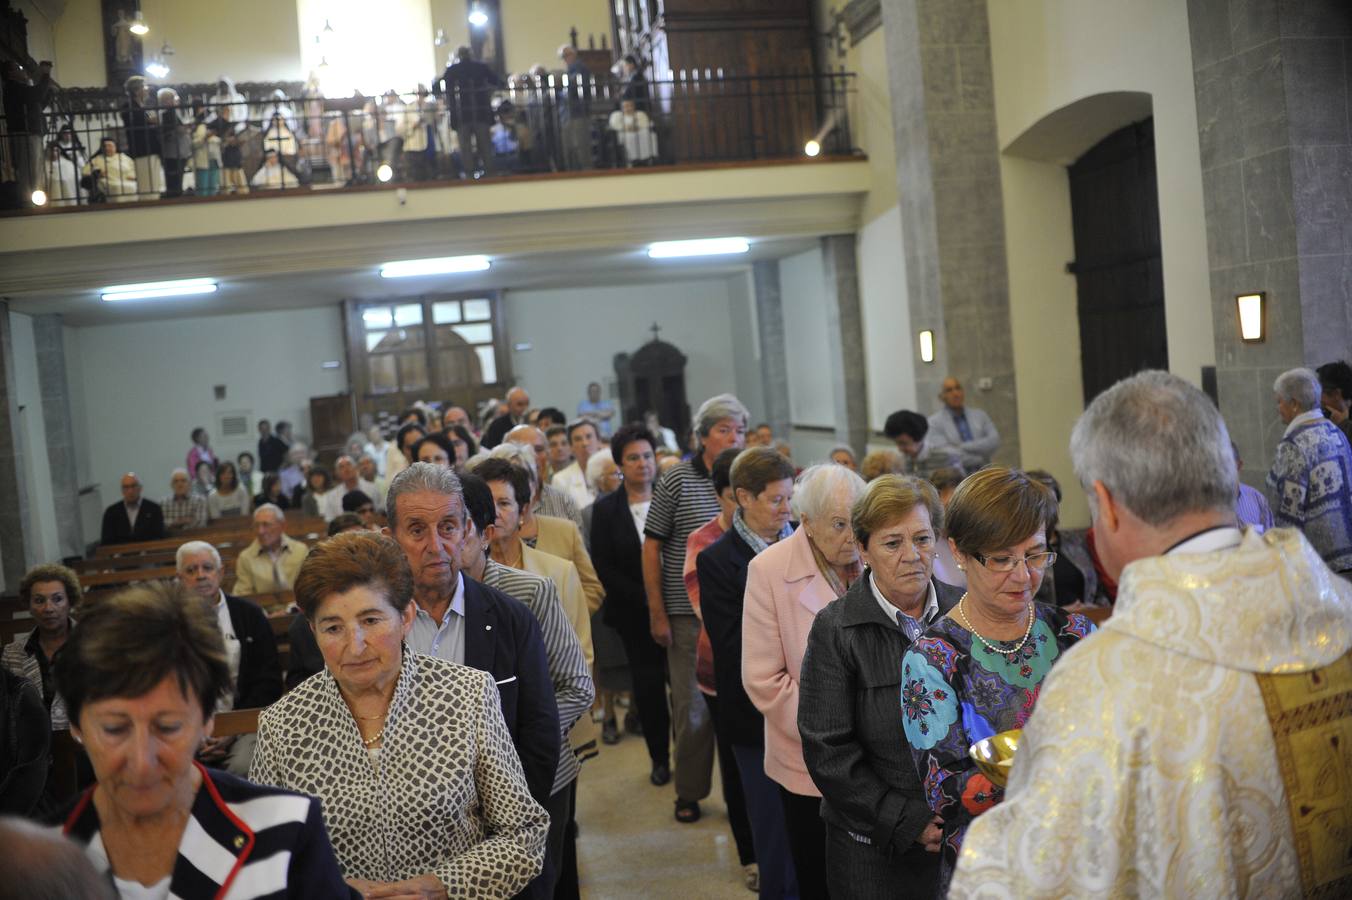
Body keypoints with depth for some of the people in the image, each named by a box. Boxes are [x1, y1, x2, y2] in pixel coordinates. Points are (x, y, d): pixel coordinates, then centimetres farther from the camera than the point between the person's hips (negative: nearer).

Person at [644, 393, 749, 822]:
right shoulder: (676, 481, -5)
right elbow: (652, 546, -3)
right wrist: (657, 613, -6)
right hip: (688, 614, -2)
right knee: (692, 707, 5)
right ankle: (689, 793, 22)